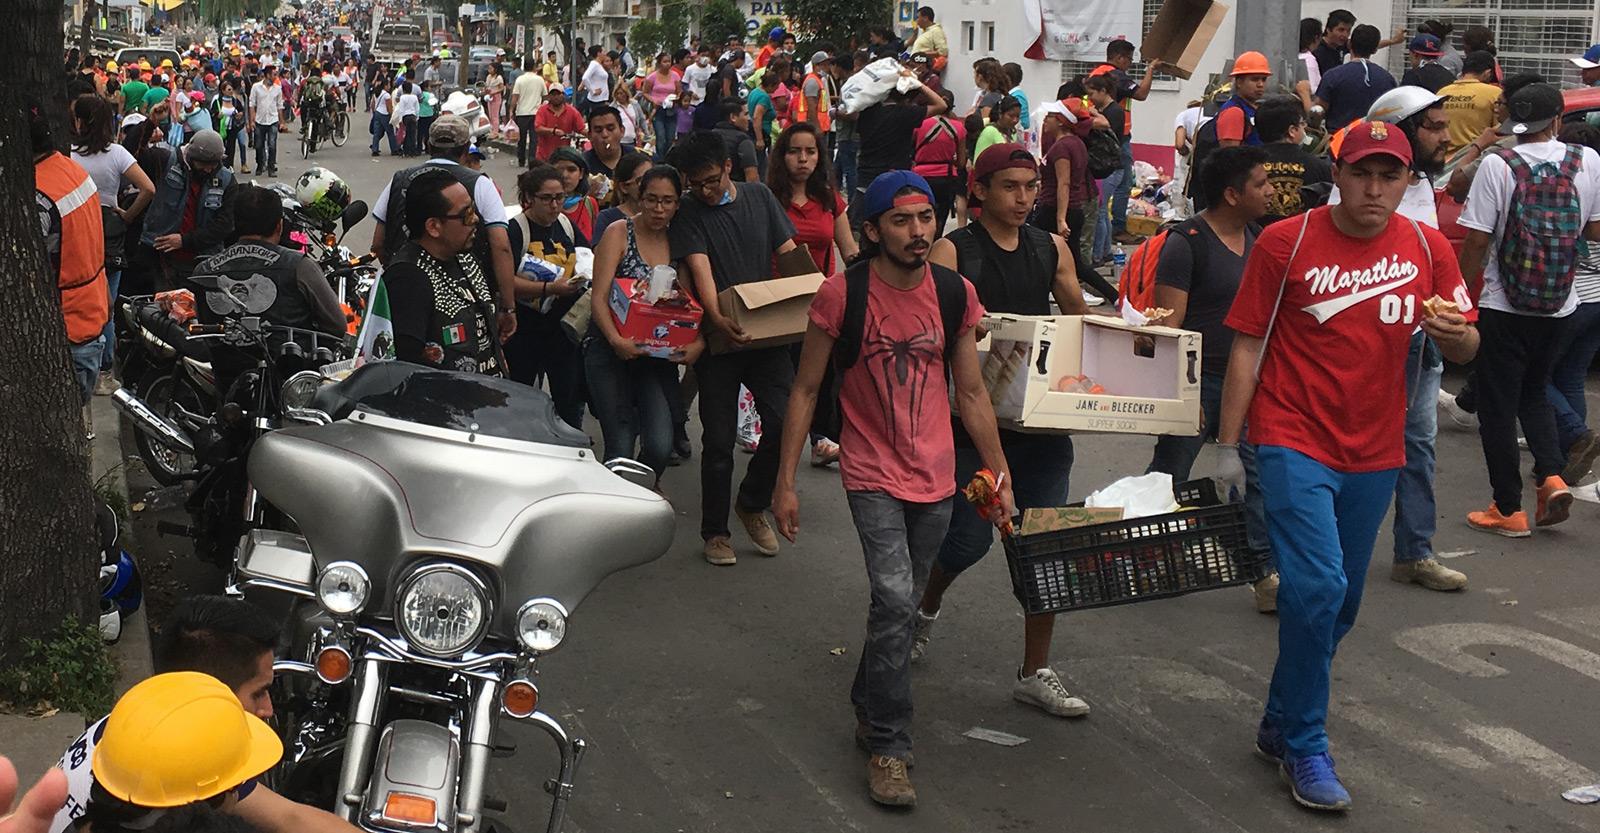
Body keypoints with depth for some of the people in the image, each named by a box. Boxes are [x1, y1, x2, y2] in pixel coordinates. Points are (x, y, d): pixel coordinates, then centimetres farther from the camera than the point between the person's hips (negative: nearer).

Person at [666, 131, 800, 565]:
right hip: (718, 337, -2)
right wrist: (717, 318, -34)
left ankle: (752, 504, 14)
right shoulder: (688, 214, -2)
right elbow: (700, 268, -16)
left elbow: (790, 255, 8)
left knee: (784, 420, -10)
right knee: (719, 439, 1)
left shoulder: (759, 197, 8)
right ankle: (715, 531, 17)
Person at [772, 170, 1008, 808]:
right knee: (895, 601, -17)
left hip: (934, 479, 4)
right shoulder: (842, 295, -11)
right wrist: (785, 481, -6)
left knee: (898, 604, 15)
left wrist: (1000, 476, 7)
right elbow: (806, 390, -4)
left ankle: (868, 709, 38)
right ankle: (888, 746, -4)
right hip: (873, 476, -4)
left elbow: (972, 393, 8)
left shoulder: (955, 294, -1)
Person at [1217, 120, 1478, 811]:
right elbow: (1246, 346, -4)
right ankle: (1304, 748, -1)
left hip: (1374, 453, 5)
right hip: (1294, 443, -4)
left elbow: (1465, 349, 7)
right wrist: (1227, 447, -6)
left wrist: (1451, 333, -18)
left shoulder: (1427, 248, 3)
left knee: (1341, 603, 13)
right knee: (1317, 586, -17)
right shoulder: (1285, 243, -7)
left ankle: (1280, 724, 32)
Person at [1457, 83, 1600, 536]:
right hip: (1559, 306, 4)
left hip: (1504, 307, -4)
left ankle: (1509, 509, 8)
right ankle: (1552, 475, 3)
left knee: (1498, 405, 6)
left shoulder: (1497, 166, -12)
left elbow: (1476, 243, -12)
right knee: (1534, 393, 23)